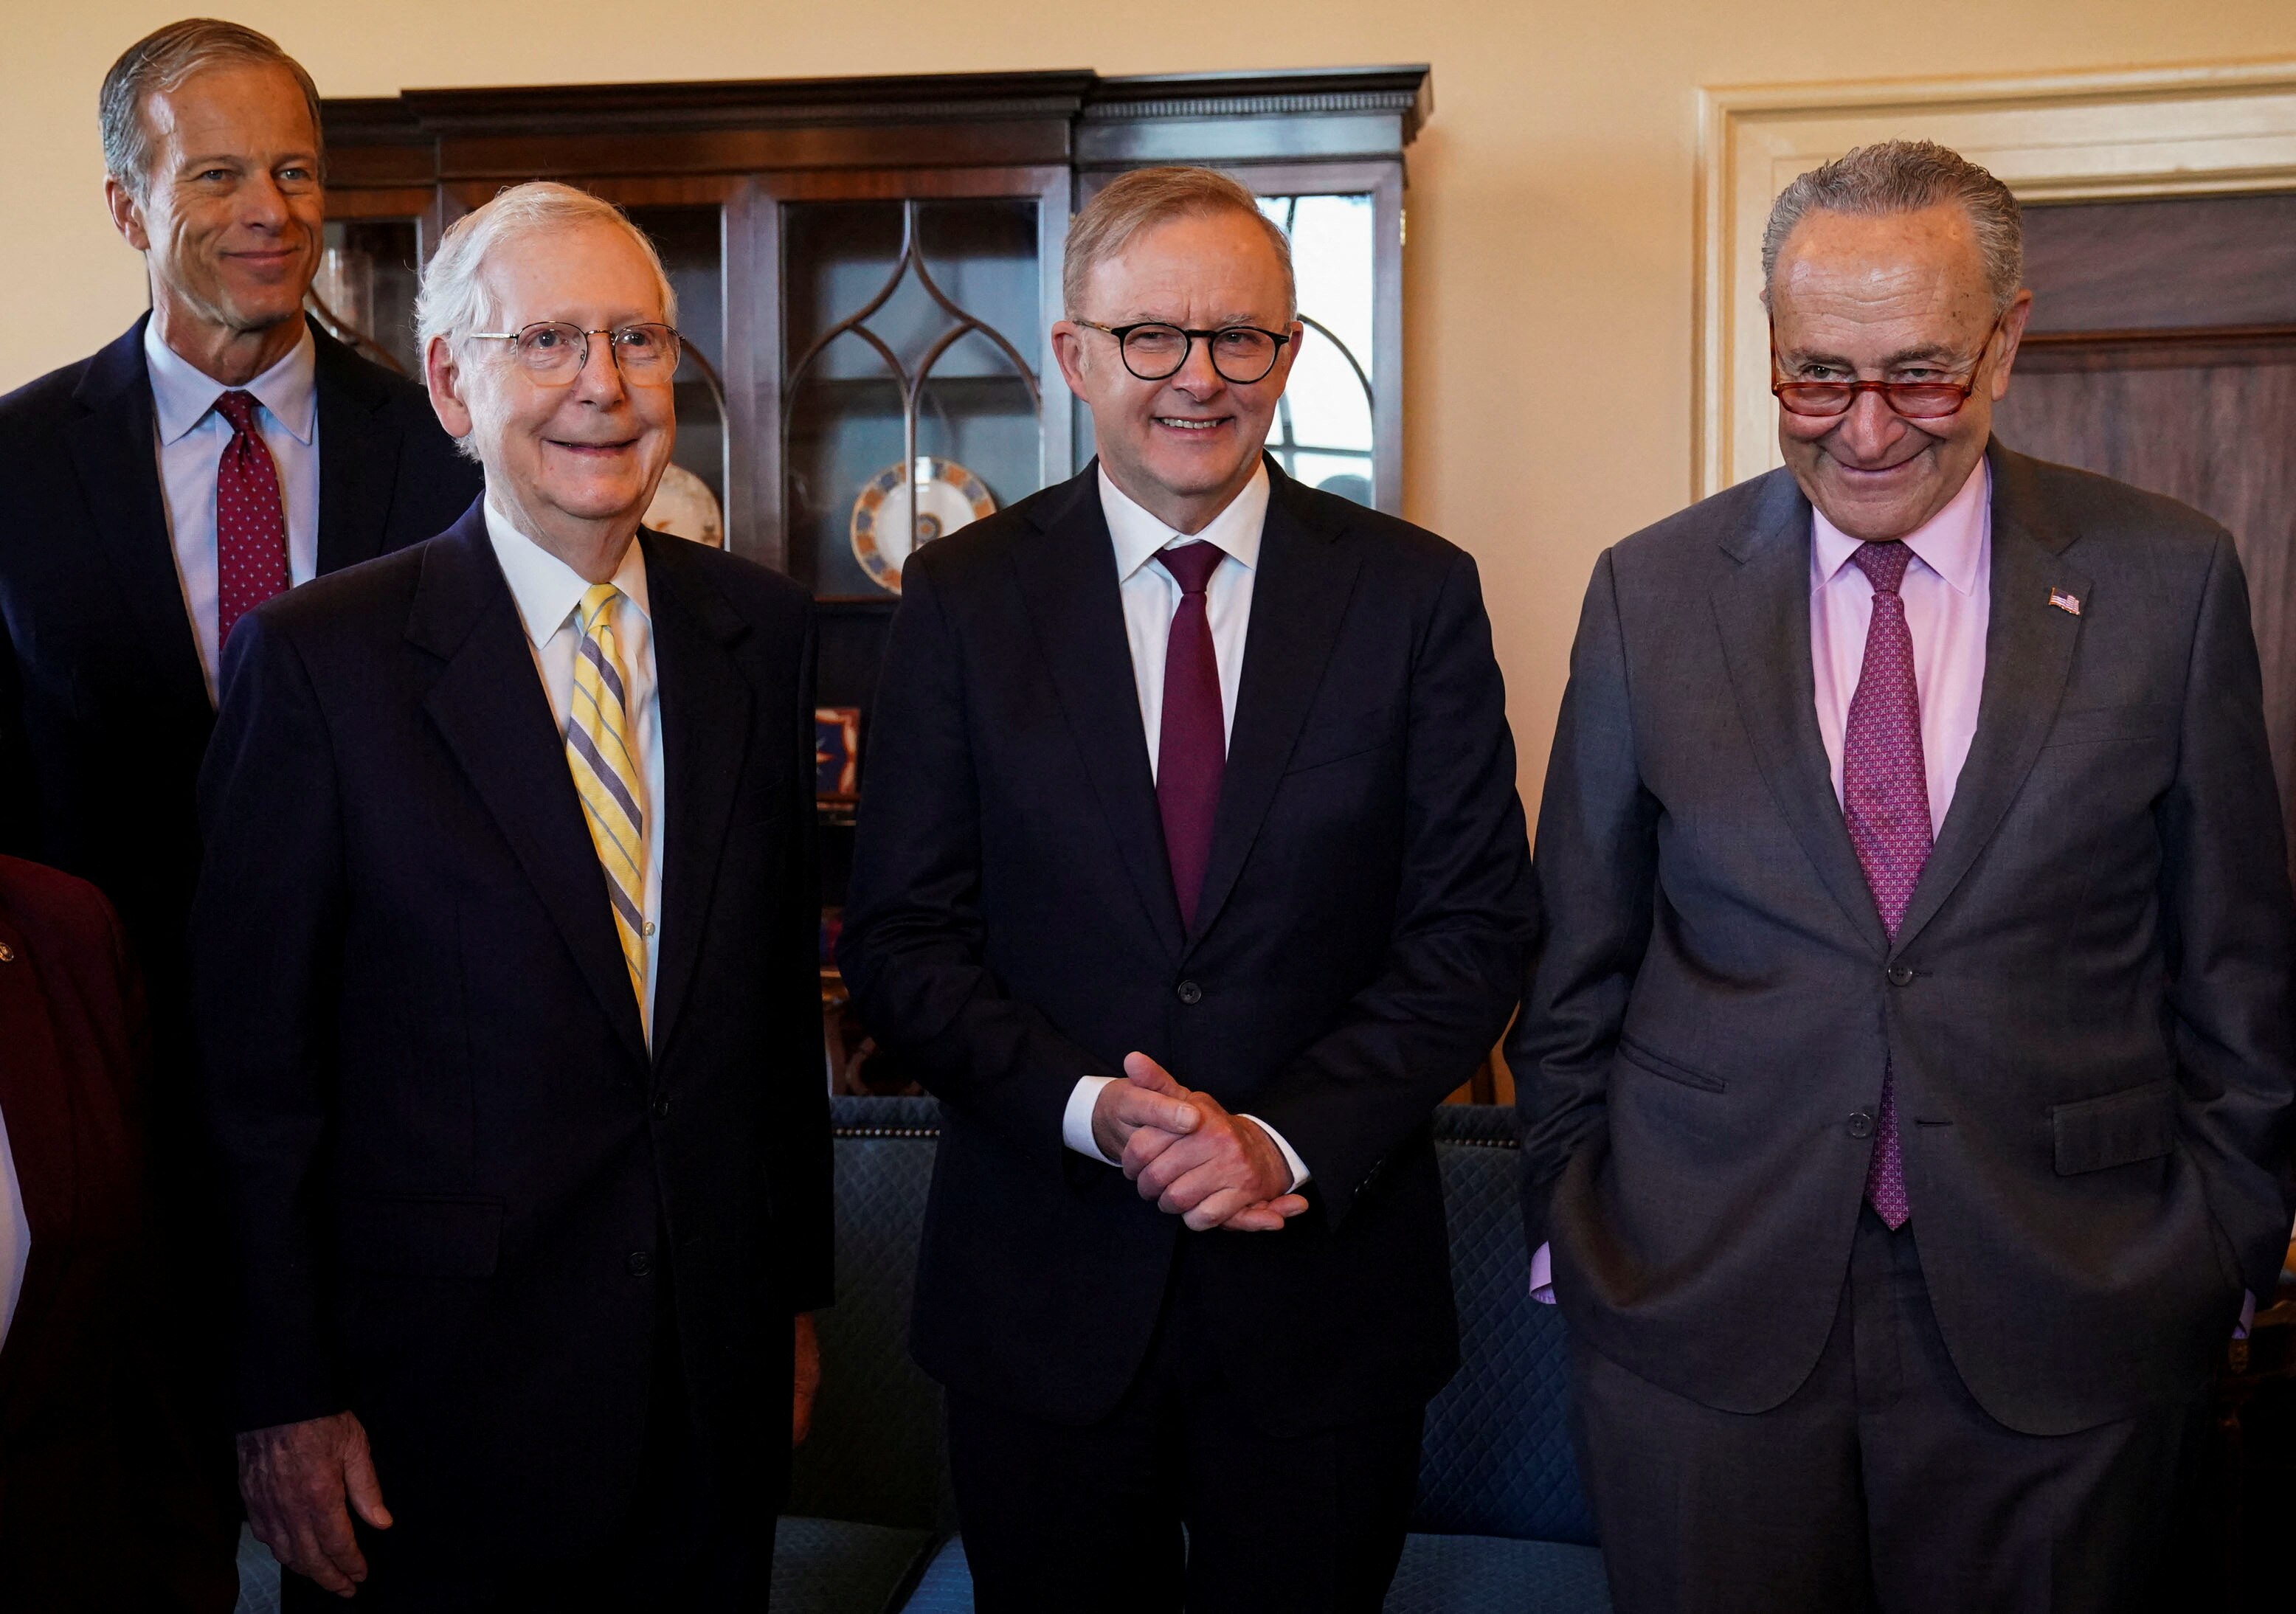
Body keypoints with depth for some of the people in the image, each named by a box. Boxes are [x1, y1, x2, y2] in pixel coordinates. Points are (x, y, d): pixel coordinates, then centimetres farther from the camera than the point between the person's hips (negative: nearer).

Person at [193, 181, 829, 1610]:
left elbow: (786, 983, 6)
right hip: (442, 1376, -3)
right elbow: (256, 1067, -8)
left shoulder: (762, 629, 1)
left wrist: (799, 1291, 9)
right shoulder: (316, 659, -11)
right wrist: (287, 1403, -6)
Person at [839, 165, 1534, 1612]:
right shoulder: (962, 598, -1)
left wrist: (1289, 1139, -15)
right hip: (1042, 1290, 0)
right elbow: (902, 935, -2)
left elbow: (1476, 926, -4)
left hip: (1326, 1287, 0)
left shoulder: (1416, 593, -1)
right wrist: (1085, 1107, -17)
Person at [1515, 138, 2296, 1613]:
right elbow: (1578, 965, 5)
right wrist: (1575, 1225, 7)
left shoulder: (2170, 581, -1)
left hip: (2064, 1324, 0)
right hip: (1701, 1313, 0)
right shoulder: (1651, 592, 0)